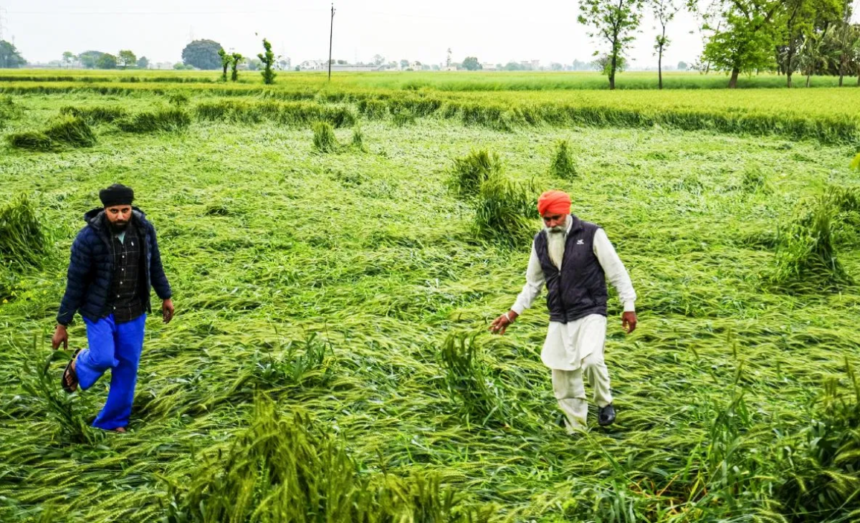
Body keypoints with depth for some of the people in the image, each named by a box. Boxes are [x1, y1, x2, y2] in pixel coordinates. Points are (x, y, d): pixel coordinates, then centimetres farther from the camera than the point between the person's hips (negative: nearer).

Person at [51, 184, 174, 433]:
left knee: (127, 366, 7)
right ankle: (78, 365, 22)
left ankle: (113, 420, 25)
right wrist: (62, 324, -8)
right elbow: (75, 283, -14)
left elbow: (154, 264, 8)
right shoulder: (89, 238, -20)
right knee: (104, 358, -16)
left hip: (133, 312, 4)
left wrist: (165, 297, 16)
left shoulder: (144, 228, -9)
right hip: (100, 310, -3)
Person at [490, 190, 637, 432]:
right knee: (562, 375, 5)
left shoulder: (591, 234, -8)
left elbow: (616, 271, -4)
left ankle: (604, 403, 5)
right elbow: (533, 283, 16)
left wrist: (629, 306, -7)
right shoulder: (540, 241, 6)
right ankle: (575, 428, 21)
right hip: (559, 318, 5)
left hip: (590, 312, -5)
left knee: (591, 359, -25)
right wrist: (512, 313, 11)